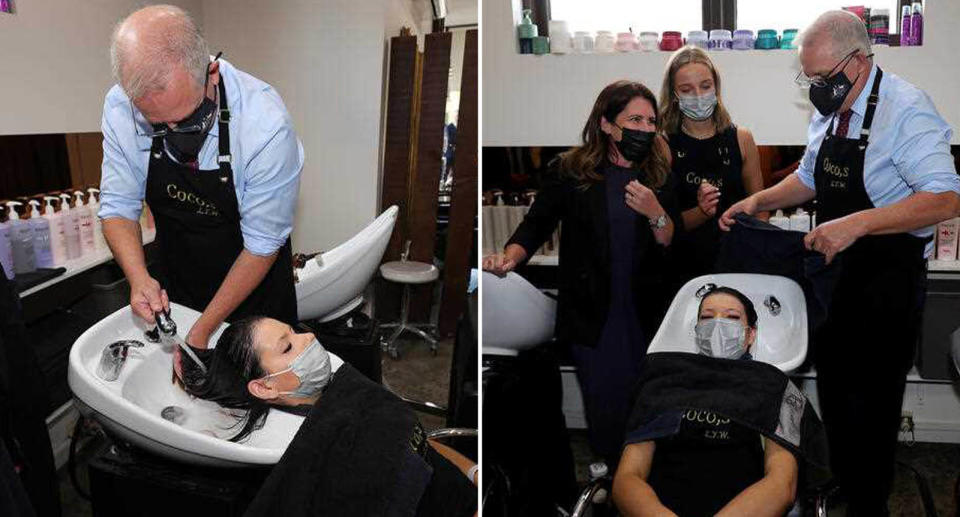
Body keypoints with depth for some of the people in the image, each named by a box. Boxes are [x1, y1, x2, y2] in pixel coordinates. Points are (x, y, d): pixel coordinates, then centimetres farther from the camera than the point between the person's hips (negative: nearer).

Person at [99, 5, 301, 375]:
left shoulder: (266, 124, -33)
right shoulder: (120, 107, -19)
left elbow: (262, 244, -24)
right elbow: (118, 206, -7)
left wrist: (203, 330, -21)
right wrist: (139, 278, -27)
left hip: (253, 285, -3)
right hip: (175, 288, 4)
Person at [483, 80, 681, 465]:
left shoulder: (659, 177, 2)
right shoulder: (572, 171, -5)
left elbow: (675, 247, 0)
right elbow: (537, 223, -3)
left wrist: (655, 214, -20)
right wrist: (510, 257, -21)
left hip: (643, 315, 3)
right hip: (591, 315, -2)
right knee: (604, 404, 6)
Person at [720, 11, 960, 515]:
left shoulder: (907, 109, -19)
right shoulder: (827, 112, 5)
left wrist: (859, 223, -36)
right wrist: (759, 200, 2)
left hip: (888, 284, -8)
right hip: (835, 275, 8)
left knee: (870, 409, 5)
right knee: (834, 396, 21)